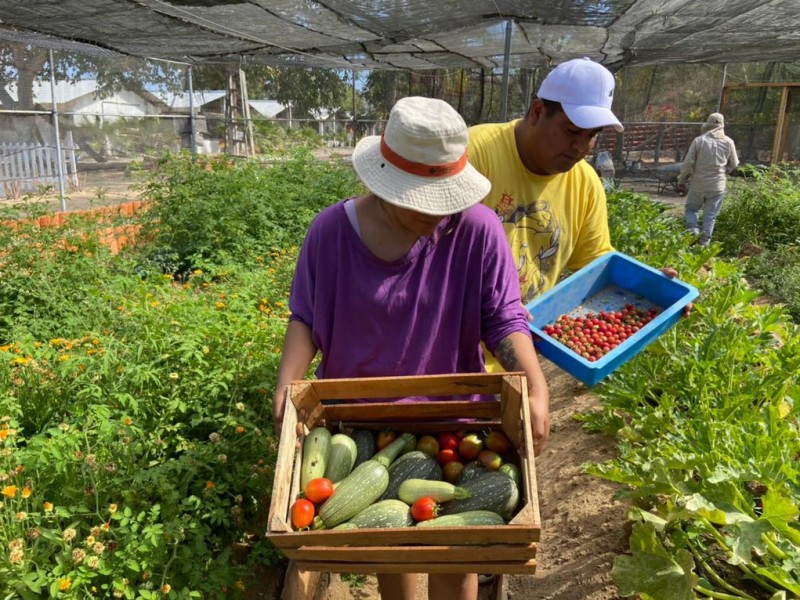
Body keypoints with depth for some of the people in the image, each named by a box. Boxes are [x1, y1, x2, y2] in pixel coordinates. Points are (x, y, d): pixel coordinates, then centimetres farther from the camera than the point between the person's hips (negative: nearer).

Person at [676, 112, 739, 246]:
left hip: (698, 184, -1)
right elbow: (734, 164, 9)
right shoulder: (728, 142, -1)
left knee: (691, 209, 17)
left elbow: (688, 163, -7)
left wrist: (681, 181, 3)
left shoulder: (699, 140, -8)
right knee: (710, 215, 8)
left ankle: (693, 229, -6)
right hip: (718, 185, 1)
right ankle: (703, 242, 9)